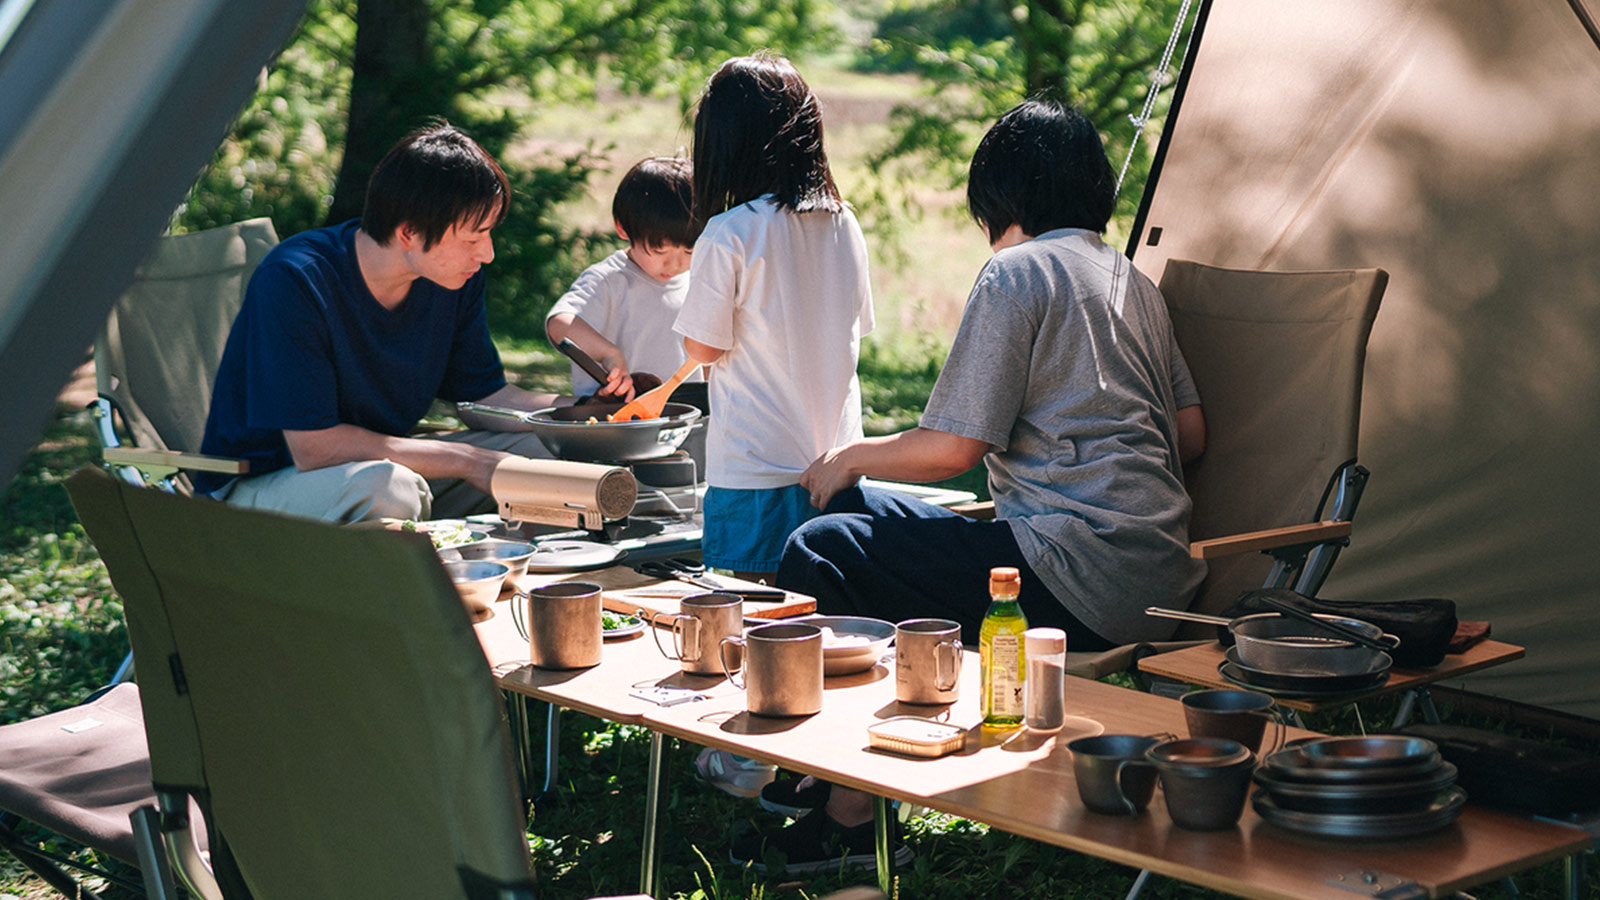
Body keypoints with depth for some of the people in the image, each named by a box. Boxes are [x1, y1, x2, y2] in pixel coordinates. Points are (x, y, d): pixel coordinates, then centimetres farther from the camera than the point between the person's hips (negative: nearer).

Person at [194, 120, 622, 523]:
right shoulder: (294, 281, -26)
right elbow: (313, 447, -29)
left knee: (531, 451, -10)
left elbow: (486, 395, 6)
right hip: (258, 484, -6)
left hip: (379, 462, 7)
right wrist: (467, 461, -26)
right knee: (389, 487, -36)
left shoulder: (456, 277, -4)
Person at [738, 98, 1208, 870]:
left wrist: (852, 457, 9)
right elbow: (1190, 437, 19)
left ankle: (849, 812, 3)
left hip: (1081, 583, -10)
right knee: (866, 514, 21)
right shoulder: (1133, 281, 19)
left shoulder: (1017, 272, -7)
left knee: (820, 554, -5)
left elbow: (953, 447, -11)